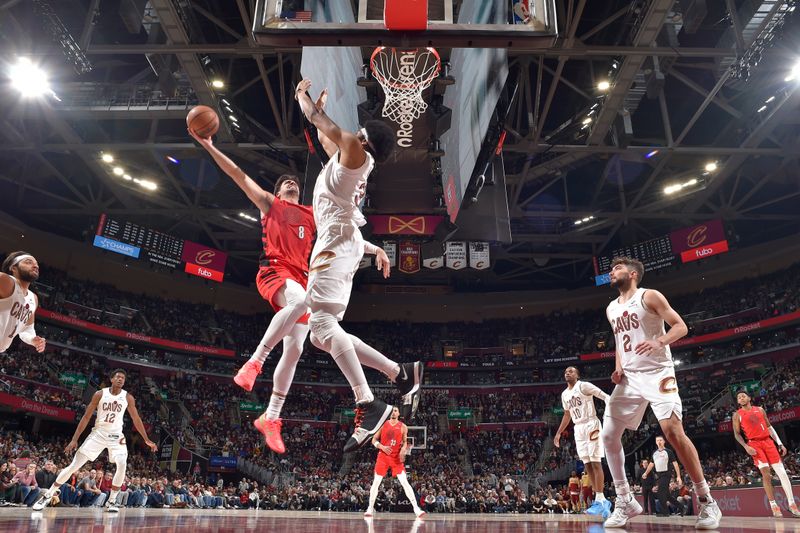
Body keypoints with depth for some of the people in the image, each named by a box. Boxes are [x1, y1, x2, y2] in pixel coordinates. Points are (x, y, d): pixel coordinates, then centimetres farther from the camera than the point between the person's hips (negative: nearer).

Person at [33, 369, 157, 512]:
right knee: (74, 466, -2)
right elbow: (86, 417, -3)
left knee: (122, 465, -20)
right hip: (98, 434, 0)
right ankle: (47, 495, 16)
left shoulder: (128, 397, -5)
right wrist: (74, 439, -7)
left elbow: (136, 419, 2)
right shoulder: (100, 394, -7)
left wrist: (147, 440, 2)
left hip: (116, 436, 0)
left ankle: (112, 501, -4)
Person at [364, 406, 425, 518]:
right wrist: (382, 447, -15)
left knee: (405, 482, -9)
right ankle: (370, 508, 15)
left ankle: (416, 508, -7)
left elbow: (405, 442, 8)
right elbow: (374, 440, 4)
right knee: (376, 482, 2)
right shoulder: (383, 424, 1)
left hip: (396, 457, -1)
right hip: (383, 456, 1)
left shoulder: (403, 427, 1)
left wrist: (403, 450, -14)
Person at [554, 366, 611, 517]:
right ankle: (602, 500, 9)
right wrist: (558, 433, 24)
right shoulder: (564, 394, 16)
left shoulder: (584, 386, -7)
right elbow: (567, 415, 26)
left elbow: (605, 397, -14)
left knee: (595, 462, -11)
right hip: (578, 429, 8)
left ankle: (599, 500, -11)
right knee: (588, 465, 4)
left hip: (591, 425, -8)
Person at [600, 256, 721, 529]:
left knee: (673, 431, -19)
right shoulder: (611, 309, 15)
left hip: (657, 373, -6)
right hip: (629, 377, 6)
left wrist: (659, 342, -27)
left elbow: (681, 326, -7)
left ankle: (706, 501, -2)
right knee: (609, 436, -2)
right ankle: (626, 502, 9)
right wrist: (618, 367, 7)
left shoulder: (650, 296, -4)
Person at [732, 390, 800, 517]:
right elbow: (737, 434, 2)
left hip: (768, 441, 3)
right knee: (766, 475, -9)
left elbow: (769, 427, 14)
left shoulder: (760, 409, 13)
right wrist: (746, 447, -12)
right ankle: (773, 506, -2)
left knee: (782, 472, -3)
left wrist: (780, 443, 7)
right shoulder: (737, 415, 4)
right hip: (754, 444, -3)